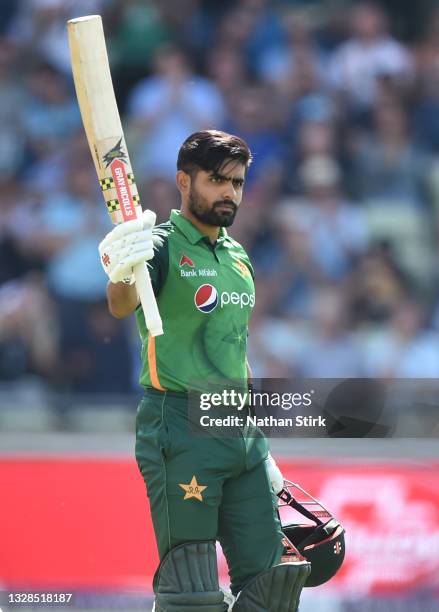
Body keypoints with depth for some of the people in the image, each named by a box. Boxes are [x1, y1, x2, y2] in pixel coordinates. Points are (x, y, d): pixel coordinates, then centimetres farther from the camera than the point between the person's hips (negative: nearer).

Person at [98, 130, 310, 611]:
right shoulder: (161, 245, -6)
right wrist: (122, 276, -51)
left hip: (239, 429, 7)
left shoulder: (238, 257, 17)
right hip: (180, 425, -7)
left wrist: (262, 451, 25)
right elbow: (121, 306, -27)